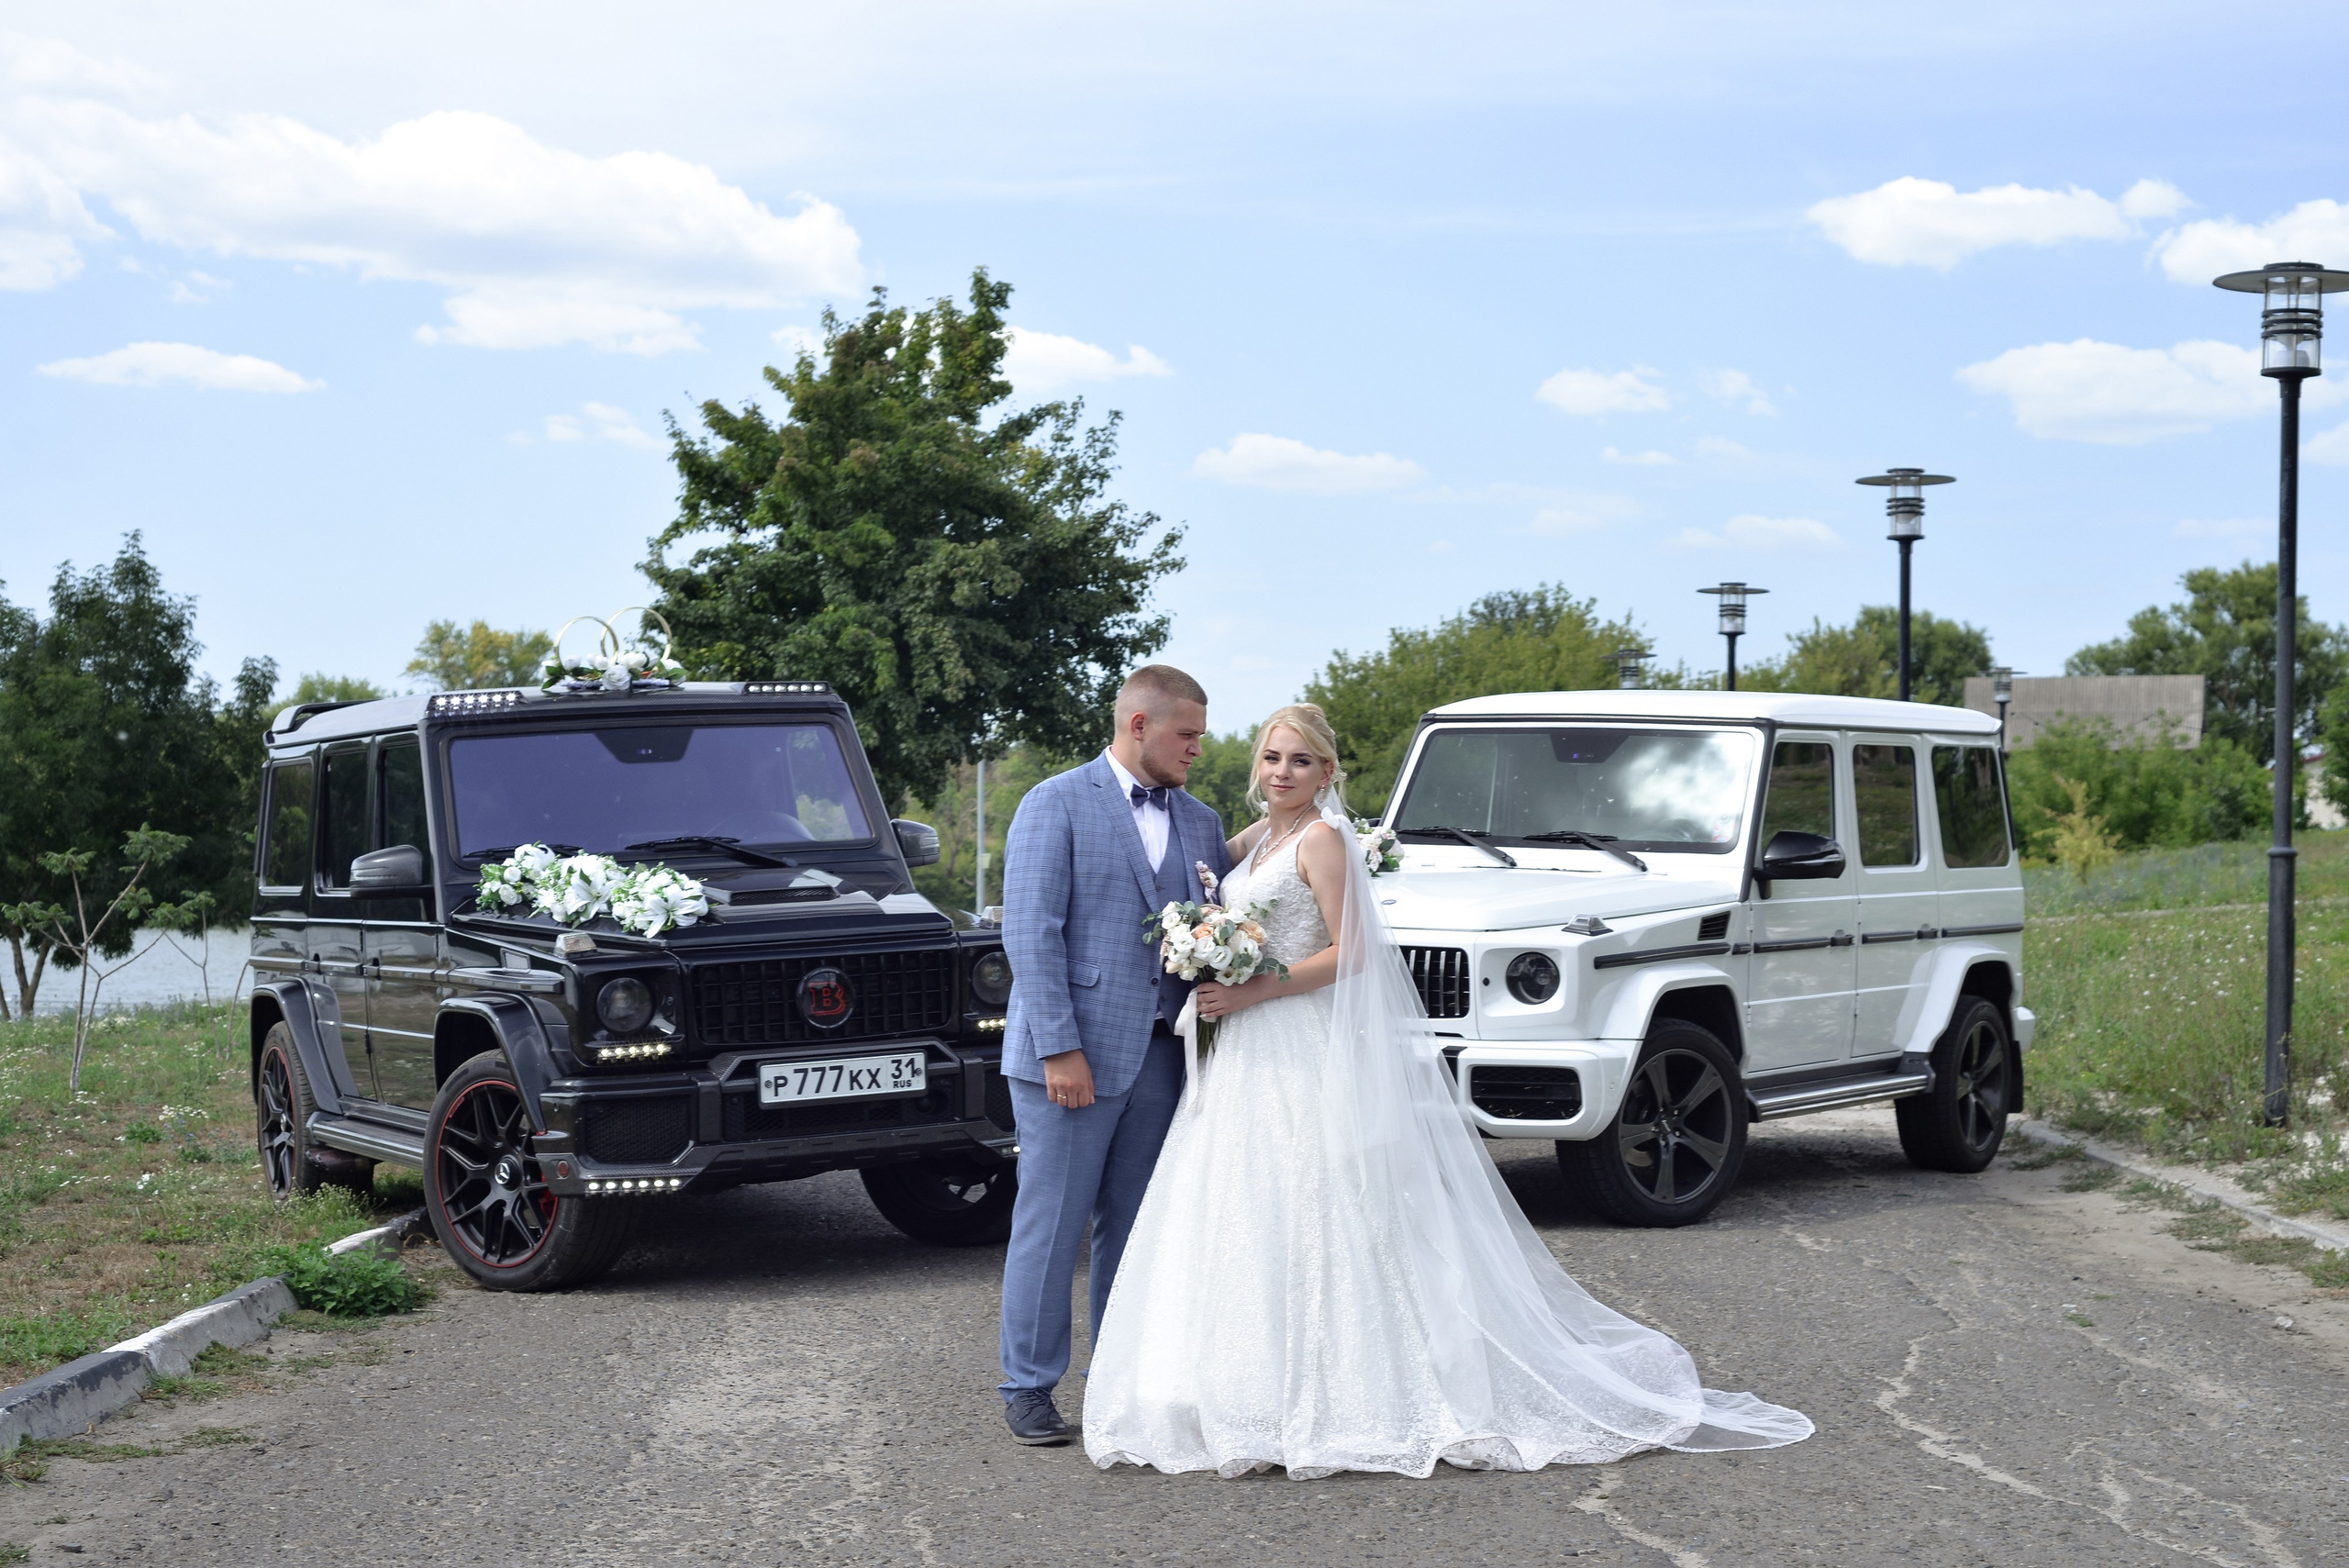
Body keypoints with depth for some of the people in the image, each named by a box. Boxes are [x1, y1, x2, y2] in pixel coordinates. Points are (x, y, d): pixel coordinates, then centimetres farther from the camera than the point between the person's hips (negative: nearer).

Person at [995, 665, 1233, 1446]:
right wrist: (1059, 1049, -17)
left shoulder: (1201, 822, 14)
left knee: (1134, 1229, 11)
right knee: (1051, 1226, 0)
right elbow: (1031, 933, -10)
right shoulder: (1056, 805, -4)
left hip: (1160, 1058, 5)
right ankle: (1029, 1387, 10)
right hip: (1073, 1055, -5)